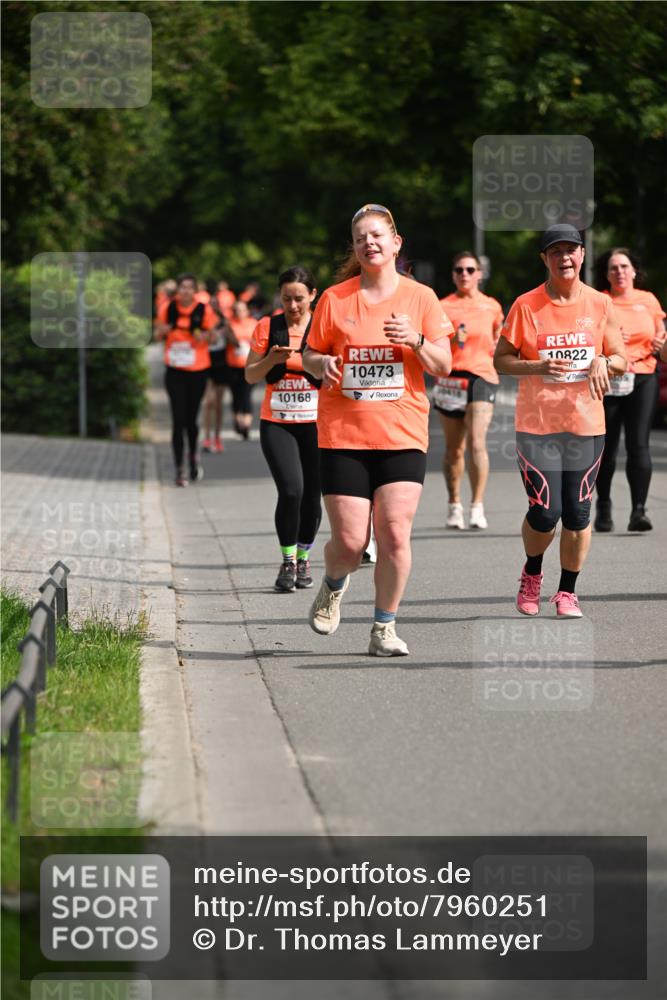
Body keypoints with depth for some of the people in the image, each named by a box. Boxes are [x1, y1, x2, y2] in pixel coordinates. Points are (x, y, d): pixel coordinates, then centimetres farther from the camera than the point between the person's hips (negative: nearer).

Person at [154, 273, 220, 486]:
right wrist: (162, 331, -13)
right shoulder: (168, 308, 1)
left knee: (190, 419, 4)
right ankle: (179, 469, 2)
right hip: (175, 370, 0)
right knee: (178, 420, -5)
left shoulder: (204, 310, -3)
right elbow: (158, 335, 11)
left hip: (198, 370, 0)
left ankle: (193, 456, 33)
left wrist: (204, 336, -17)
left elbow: (212, 334, 5)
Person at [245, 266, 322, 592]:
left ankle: (303, 558, 23)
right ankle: (287, 561, -3)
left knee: (312, 495, 3)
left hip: (316, 423, 1)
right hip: (276, 424, -1)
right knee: (291, 490, -17)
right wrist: (272, 359, -14)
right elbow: (250, 375, 5)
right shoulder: (267, 327, 2)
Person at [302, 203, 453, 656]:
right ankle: (334, 585, 31)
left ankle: (385, 628, 4)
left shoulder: (421, 297, 5)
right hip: (343, 435, 0)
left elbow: (444, 366, 5)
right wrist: (321, 366, -11)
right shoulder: (335, 298, 5)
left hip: (403, 435, 0)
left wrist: (416, 341, -14)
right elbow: (310, 354, 12)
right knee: (350, 541, -4)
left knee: (395, 533, -11)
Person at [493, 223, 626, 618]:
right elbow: (501, 360, 1)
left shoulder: (600, 305, 5)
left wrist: (603, 362, -13)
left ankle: (568, 591, 16)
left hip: (586, 424, 2)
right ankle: (532, 574, 22)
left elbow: (621, 360, 10)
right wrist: (540, 367, -16)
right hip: (536, 424, -2)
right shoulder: (526, 305, -2)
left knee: (578, 513, 0)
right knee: (545, 513, -7)